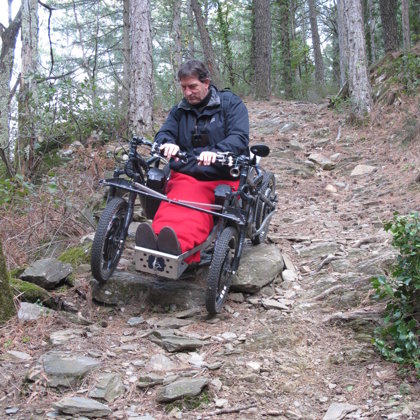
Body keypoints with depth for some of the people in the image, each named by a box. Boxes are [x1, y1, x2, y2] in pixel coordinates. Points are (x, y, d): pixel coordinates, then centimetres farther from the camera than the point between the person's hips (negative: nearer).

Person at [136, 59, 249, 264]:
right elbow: (163, 133, 10)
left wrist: (215, 152, -29)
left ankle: (179, 246, -69)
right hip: (184, 174, 3)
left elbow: (239, 138, -7)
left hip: (222, 176, -3)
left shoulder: (231, 103, 9)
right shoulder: (179, 110, 24)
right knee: (176, 201, -35)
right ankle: (156, 241, -66)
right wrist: (168, 143, -18)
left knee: (197, 204, -39)